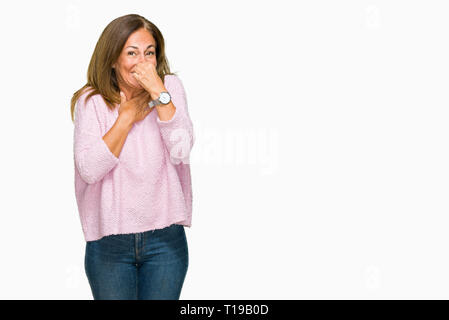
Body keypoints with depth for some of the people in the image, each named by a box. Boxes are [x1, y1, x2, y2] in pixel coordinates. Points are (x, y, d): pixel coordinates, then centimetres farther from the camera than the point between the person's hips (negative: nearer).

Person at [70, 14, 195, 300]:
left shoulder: (171, 87, 0)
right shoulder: (91, 101, -3)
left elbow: (181, 151, -13)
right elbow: (88, 170, -14)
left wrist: (159, 93, -18)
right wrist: (128, 116, -12)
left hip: (165, 237, 1)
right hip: (109, 241, -1)